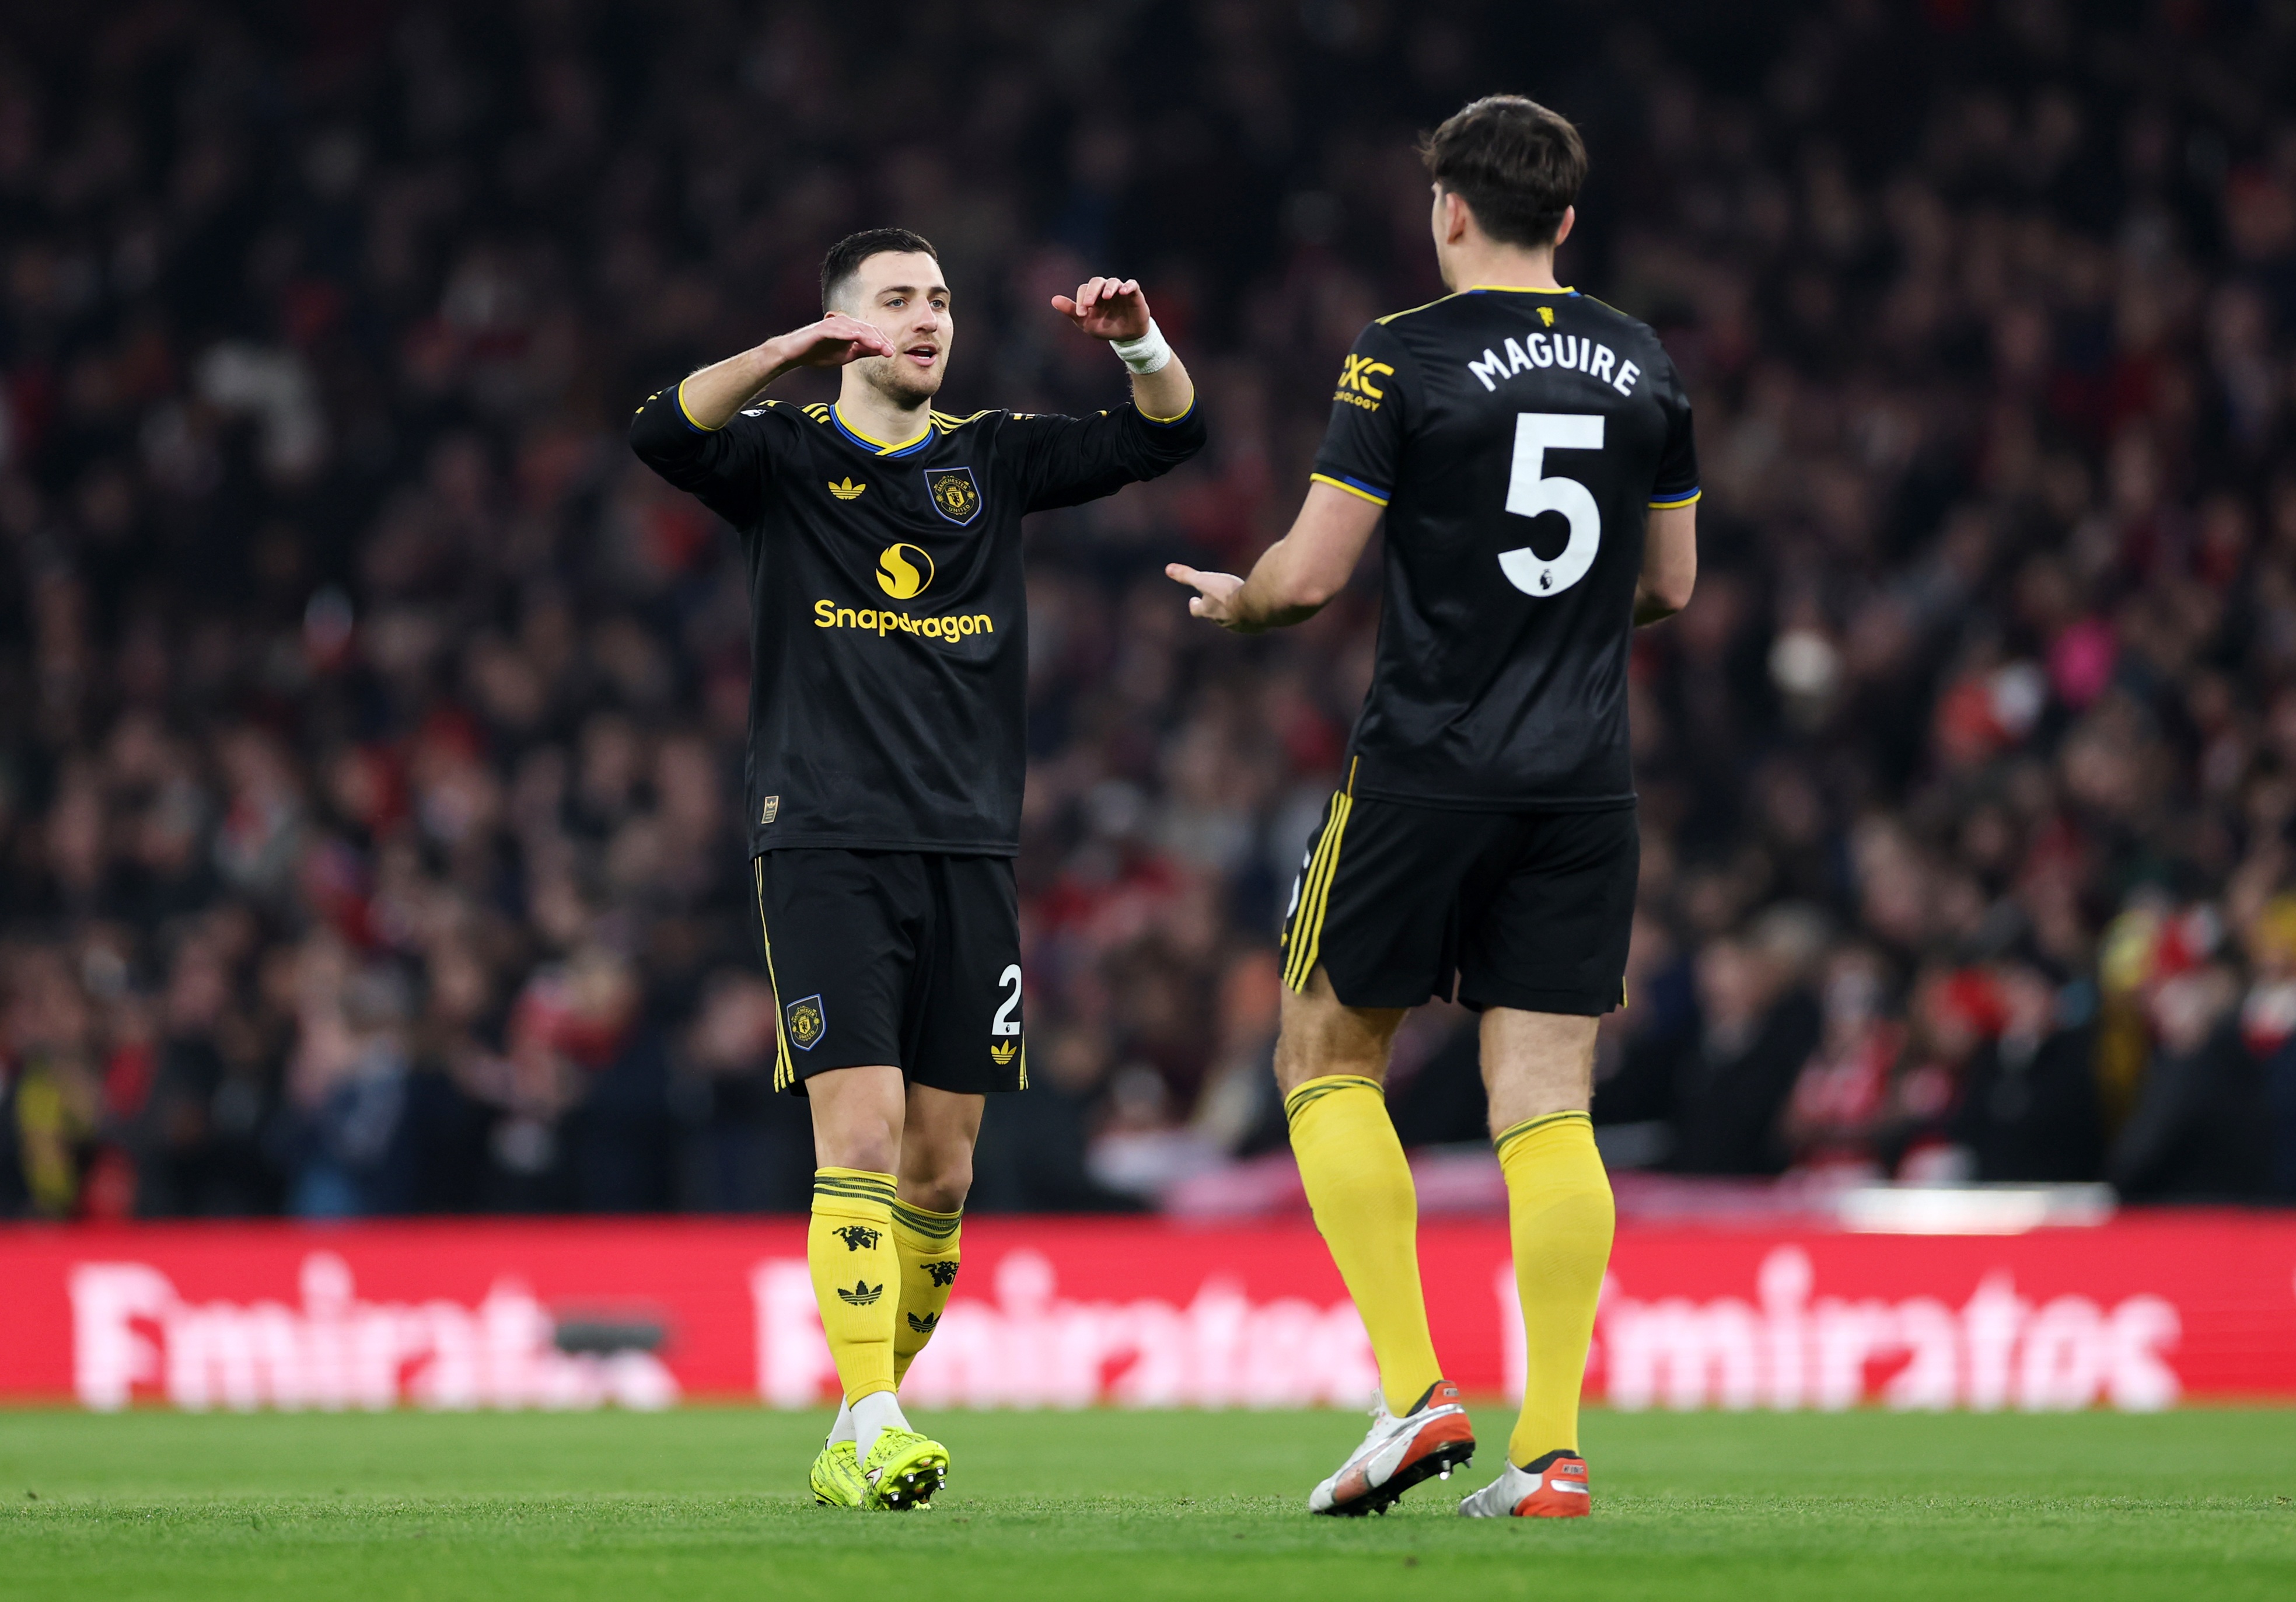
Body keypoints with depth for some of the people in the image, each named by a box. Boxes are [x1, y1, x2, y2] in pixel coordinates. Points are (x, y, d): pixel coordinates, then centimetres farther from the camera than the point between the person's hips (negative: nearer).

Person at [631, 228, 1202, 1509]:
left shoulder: (995, 459, 14)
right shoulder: (787, 459, 3)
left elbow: (1168, 438, 9)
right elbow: (667, 433, -16)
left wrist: (1142, 343, -12)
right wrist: (788, 356, -31)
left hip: (970, 857, 4)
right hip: (827, 849, -4)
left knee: (941, 1170, 5)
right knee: (861, 1137, -15)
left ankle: (870, 1418, 20)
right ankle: (870, 1435, -18)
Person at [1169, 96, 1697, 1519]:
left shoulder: (1406, 359, -7)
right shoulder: (1643, 364, 8)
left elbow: (1312, 574, -9)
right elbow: (1670, 585, 15)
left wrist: (1234, 602, 13)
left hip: (1428, 772, -4)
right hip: (1586, 782, 4)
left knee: (1329, 1056, 12)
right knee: (1547, 1099, 3)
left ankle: (1415, 1391, 0)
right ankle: (1551, 1447, -6)